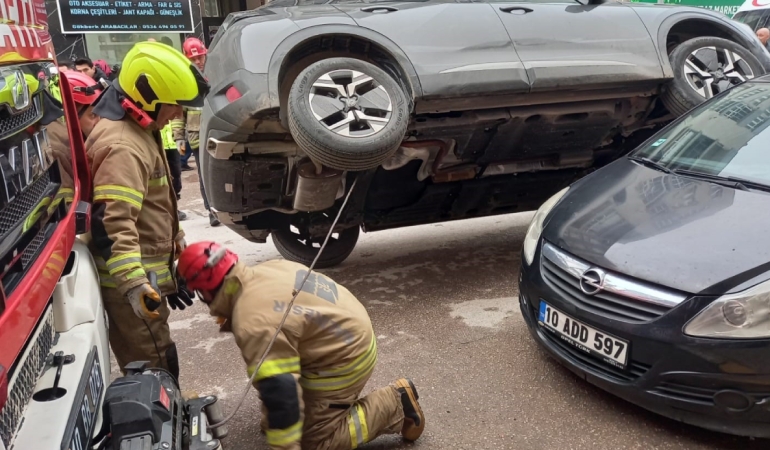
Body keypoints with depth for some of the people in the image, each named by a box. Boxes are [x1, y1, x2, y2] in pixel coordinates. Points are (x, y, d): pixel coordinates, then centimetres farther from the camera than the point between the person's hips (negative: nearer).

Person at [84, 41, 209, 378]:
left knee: (151, 368, 24)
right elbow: (110, 223, -32)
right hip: (133, 282, -11)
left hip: (145, 275, 11)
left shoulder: (137, 130, 12)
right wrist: (133, 283, -38)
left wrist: (177, 241, 29)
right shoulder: (123, 146, -23)